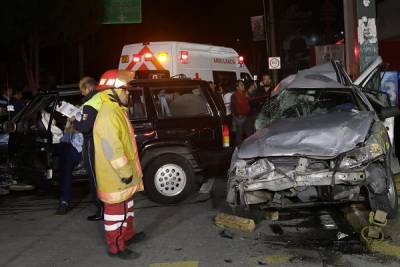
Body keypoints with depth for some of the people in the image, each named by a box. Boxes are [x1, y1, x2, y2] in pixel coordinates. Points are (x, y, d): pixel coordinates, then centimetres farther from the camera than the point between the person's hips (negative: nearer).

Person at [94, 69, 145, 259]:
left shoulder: (116, 110, 13)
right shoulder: (108, 114, -22)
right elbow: (112, 148, -27)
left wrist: (128, 170, 24)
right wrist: (125, 172, -23)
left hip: (123, 172, 11)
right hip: (115, 174, -11)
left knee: (126, 204, 22)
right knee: (116, 209, 0)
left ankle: (128, 234, 38)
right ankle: (116, 247, 11)